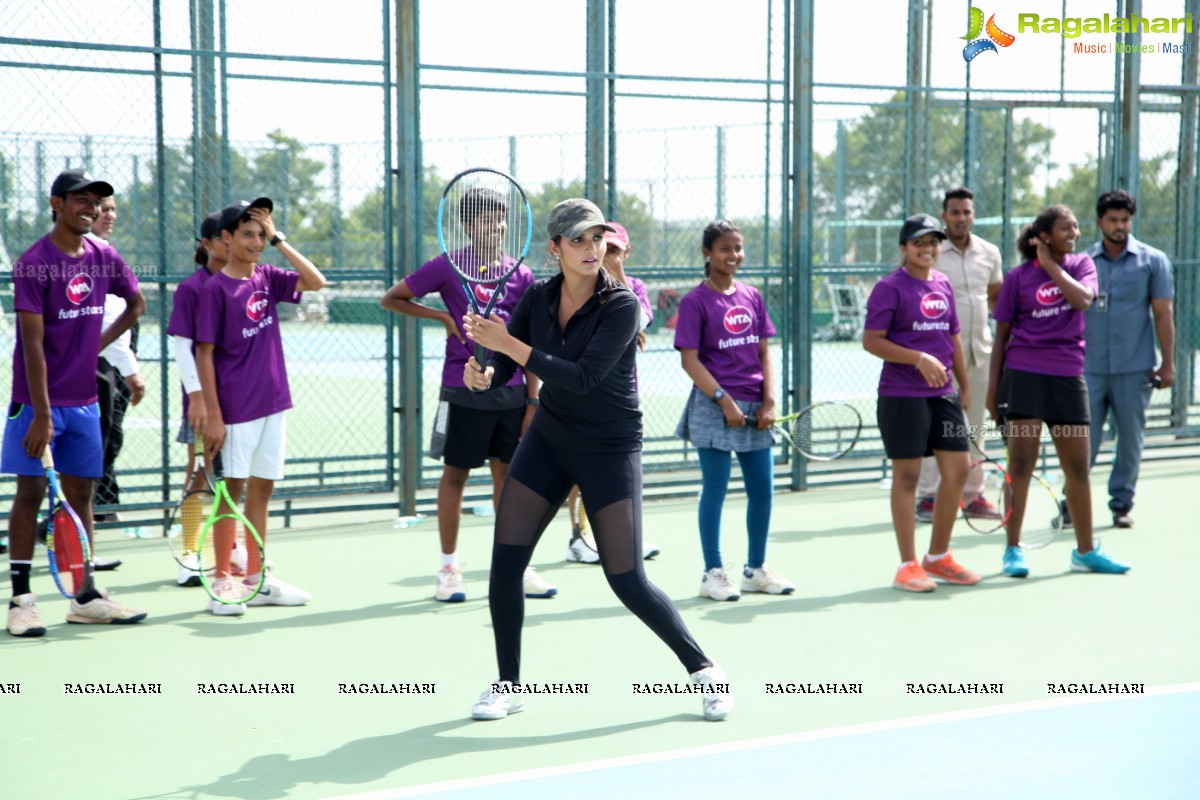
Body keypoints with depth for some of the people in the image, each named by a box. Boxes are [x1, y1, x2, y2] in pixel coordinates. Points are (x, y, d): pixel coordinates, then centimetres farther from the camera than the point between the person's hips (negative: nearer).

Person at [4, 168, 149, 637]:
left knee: (81, 492, 9)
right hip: (38, 400, -6)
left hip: (84, 401, 6)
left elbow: (136, 303, 25)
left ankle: (85, 598, 15)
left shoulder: (105, 259, 5)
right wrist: (41, 415, -20)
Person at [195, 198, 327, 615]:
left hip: (273, 403, 6)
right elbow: (204, 353, -9)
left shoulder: (267, 278, 7)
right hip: (236, 408, -6)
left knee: (262, 488, 10)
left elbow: (316, 281, -3)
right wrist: (213, 415, -14)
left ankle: (257, 579, 18)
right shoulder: (216, 288, -8)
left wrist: (278, 239, -6)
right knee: (233, 488, -1)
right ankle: (223, 582, 6)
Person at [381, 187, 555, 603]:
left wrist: (532, 400, 5)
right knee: (455, 475, 4)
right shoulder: (448, 267, -2)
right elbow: (391, 299, 5)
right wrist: (443, 316, -4)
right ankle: (449, 568, 13)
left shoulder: (520, 275, 7)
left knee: (508, 474, 8)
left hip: (510, 392, 3)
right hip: (463, 392, -3)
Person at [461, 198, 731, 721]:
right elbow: (503, 365, -2)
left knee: (627, 581, -8)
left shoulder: (621, 305, -18)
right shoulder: (538, 299, -2)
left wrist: (509, 345, -31)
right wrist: (484, 375, -26)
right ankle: (508, 685, 12)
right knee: (505, 562, -4)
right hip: (548, 439, 5)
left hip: (611, 448, -5)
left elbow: (582, 378, -28)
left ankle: (702, 669, 12)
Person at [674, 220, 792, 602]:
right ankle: (713, 573, 8)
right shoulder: (696, 301, -5)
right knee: (715, 490, -1)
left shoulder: (752, 297, 11)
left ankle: (756, 569, 22)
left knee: (763, 489, 9)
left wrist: (768, 401, -2)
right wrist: (724, 400, -16)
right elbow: (689, 359, -9)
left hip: (755, 408, 6)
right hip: (714, 408, -6)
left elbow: (764, 353, 10)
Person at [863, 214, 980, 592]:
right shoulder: (889, 287, -8)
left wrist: (964, 384, 19)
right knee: (907, 476, -1)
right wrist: (919, 359, -20)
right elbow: (871, 340, -13)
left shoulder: (943, 285, 13)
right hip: (902, 396, -7)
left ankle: (938, 557, 22)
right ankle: (908, 566, 7)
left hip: (943, 394, 7)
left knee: (958, 469, 6)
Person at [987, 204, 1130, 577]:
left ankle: (1086, 551, 19)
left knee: (1078, 466, 7)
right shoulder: (1018, 277, 2)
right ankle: (1013, 550, 3)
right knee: (1021, 463, -4)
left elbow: (1082, 299, -14)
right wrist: (993, 387, 1)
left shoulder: (1081, 264, 8)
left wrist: (1050, 264, -9)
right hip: (1023, 374, -3)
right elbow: (1001, 336, 5)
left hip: (1068, 377, 3)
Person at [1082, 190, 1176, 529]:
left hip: (1134, 370, -1)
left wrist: (1168, 364, -2)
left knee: (1131, 440, 5)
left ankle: (1122, 504, 15)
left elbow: (1163, 314, 2)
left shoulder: (1153, 261, 3)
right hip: (1089, 369, 1)